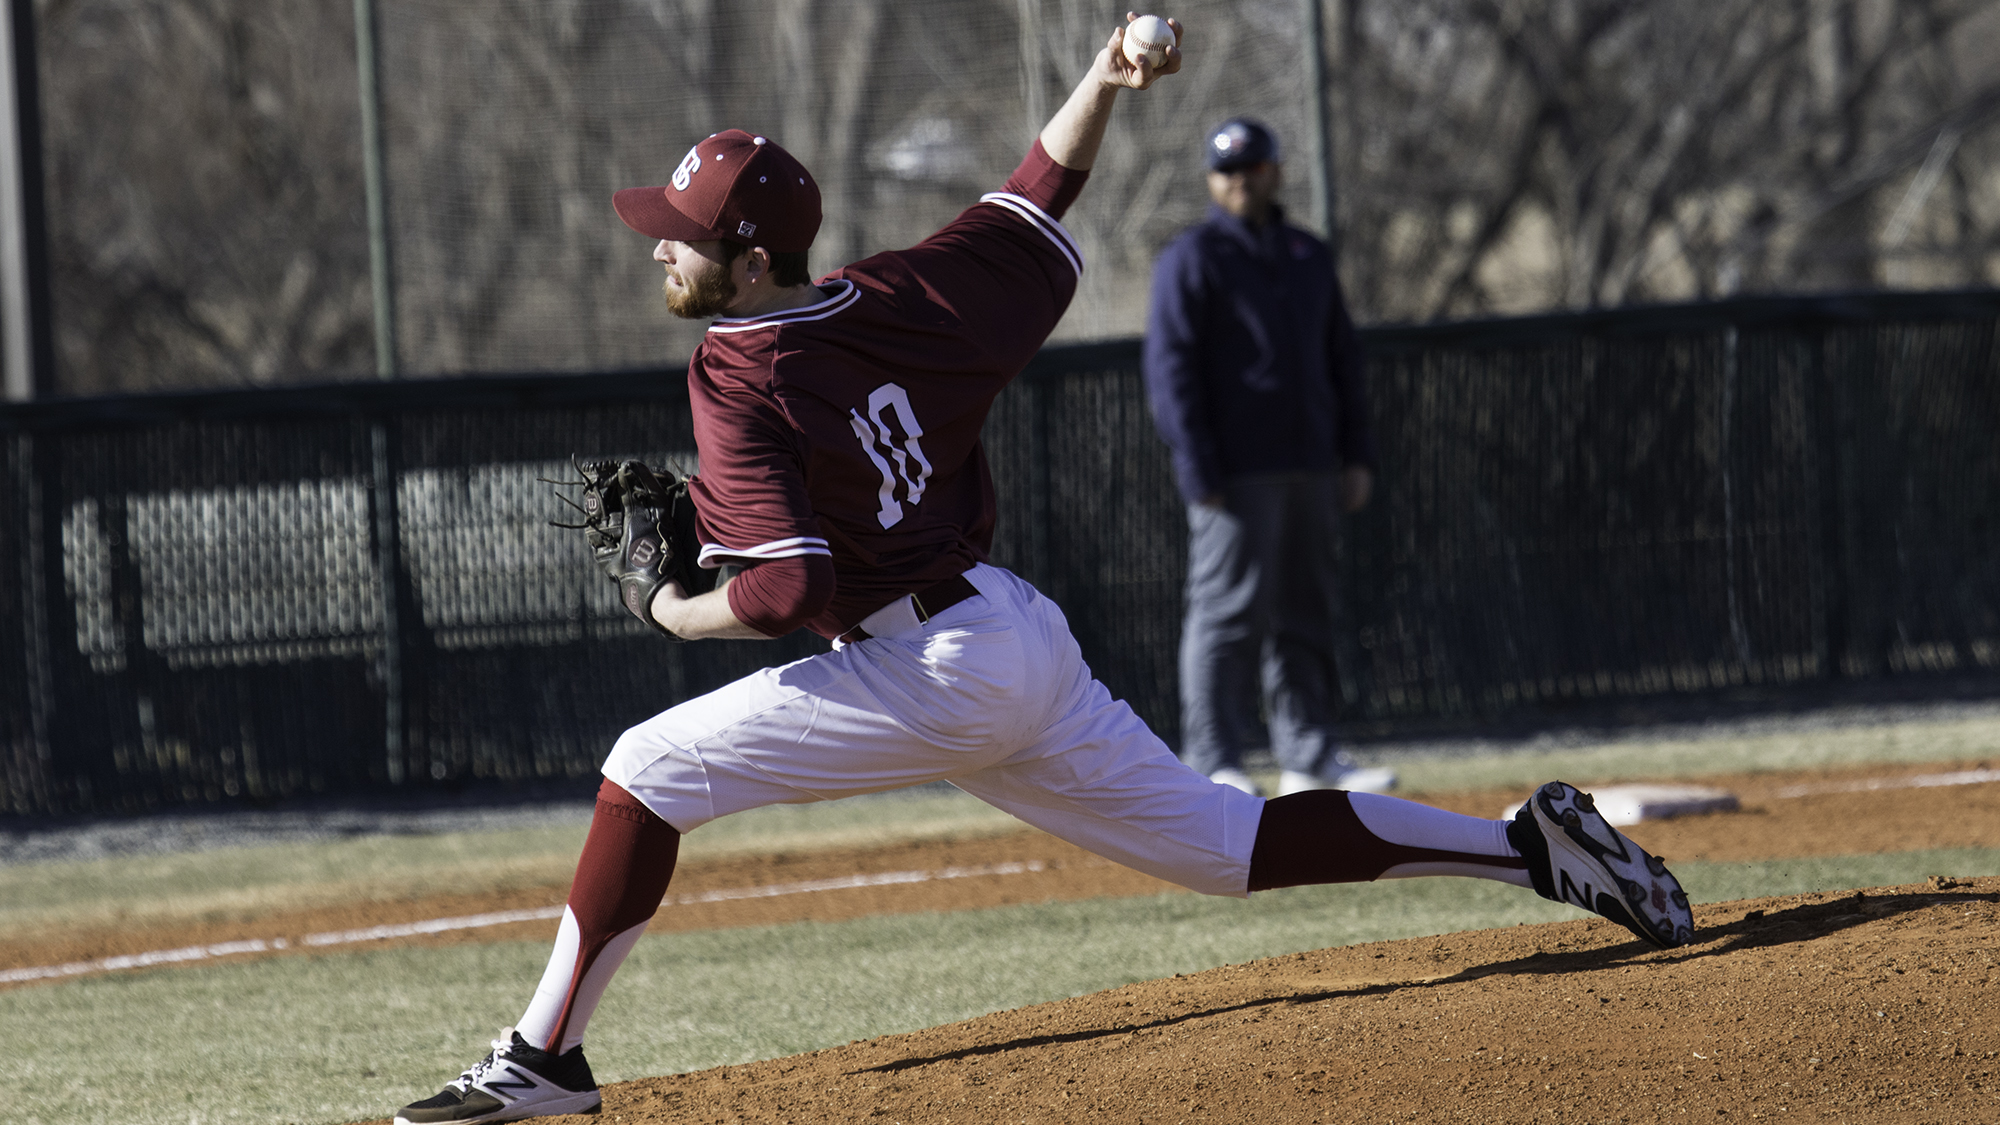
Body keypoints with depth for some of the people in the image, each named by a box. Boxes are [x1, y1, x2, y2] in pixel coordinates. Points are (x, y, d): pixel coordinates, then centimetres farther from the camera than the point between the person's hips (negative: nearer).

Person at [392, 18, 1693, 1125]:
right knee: (1231, 843, 13)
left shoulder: (744, 381, -14)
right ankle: (1533, 844, 7)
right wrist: (1106, 83, 6)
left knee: (653, 767, -4)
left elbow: (789, 589, -22)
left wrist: (679, 612, -4)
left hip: (932, 672, -9)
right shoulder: (891, 298, 8)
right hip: (1022, 641, 9)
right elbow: (1035, 201, 19)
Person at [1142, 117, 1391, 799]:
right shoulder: (1192, 259, -2)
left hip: (1310, 467, 7)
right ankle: (1212, 764, -6)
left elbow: (1343, 360, 21)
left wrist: (1357, 455, 11)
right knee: (1230, 613, -8)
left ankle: (1309, 758, 13)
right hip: (1237, 473, -7)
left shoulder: (1309, 258, 17)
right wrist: (1198, 471, -16)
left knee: (1307, 614, 8)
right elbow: (1169, 367, -8)